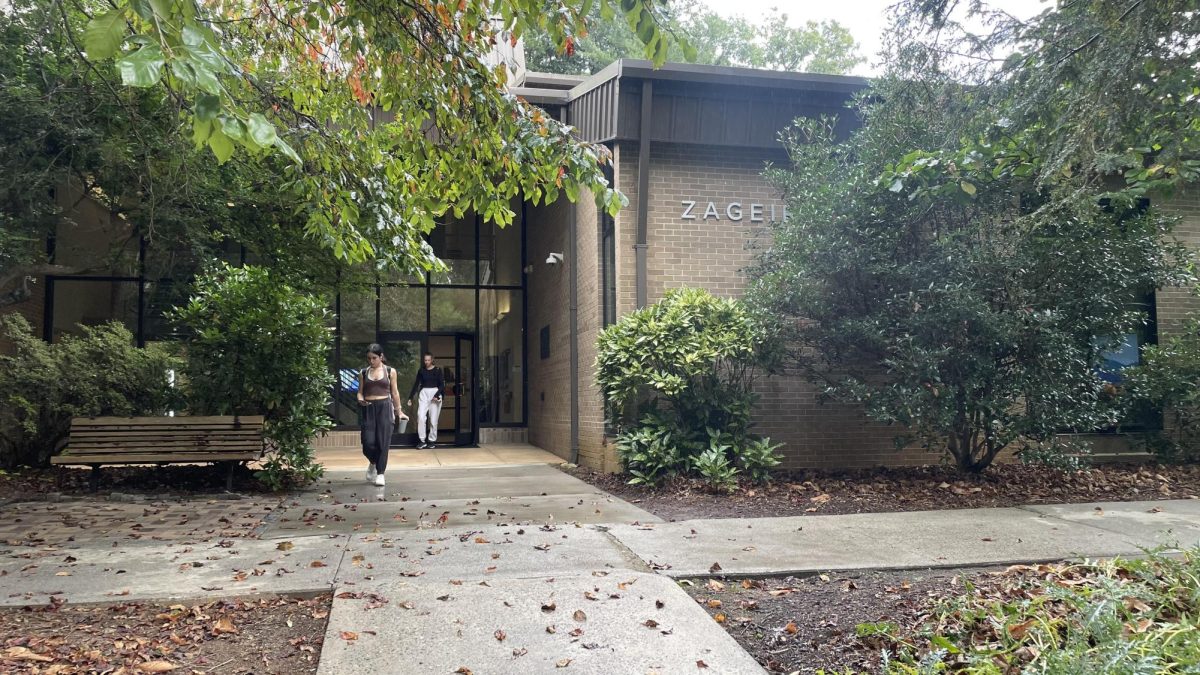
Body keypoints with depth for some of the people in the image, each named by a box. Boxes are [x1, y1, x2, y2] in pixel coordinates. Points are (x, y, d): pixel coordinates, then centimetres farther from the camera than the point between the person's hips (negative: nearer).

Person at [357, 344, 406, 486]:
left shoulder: (390, 371, 5)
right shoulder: (363, 373, 9)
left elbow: (395, 392, 9)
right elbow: (360, 392, 12)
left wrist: (399, 411, 10)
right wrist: (360, 399, -11)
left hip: (385, 407, -1)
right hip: (369, 408, 1)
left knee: (383, 442, -4)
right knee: (368, 442, -6)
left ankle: (380, 473, 6)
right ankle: (373, 463, 26)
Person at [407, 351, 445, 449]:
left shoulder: (437, 370, -1)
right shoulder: (421, 370, 6)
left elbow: (442, 384, -3)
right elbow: (416, 384, 9)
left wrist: (437, 395, -16)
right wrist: (410, 397, 5)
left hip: (434, 393, -2)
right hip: (424, 394, 2)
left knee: (433, 419, 1)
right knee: (421, 417, -10)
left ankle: (432, 440, 13)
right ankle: (422, 440, -4)